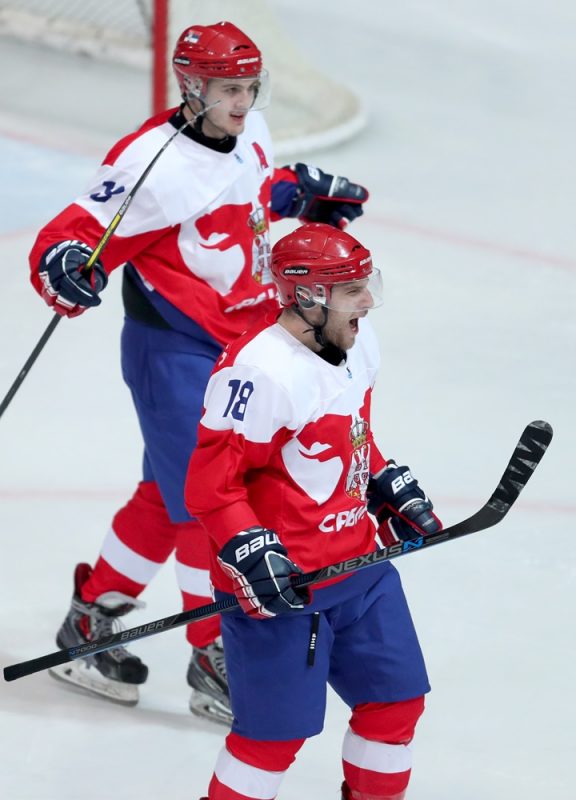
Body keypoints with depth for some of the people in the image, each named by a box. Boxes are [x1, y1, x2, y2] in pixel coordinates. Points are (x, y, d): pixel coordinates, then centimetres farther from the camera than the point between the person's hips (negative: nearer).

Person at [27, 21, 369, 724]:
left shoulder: (249, 136, 3)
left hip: (240, 344, 8)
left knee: (168, 496, 16)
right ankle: (215, 663, 3)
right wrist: (67, 268, -42)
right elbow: (74, 236, -22)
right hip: (173, 353, -8)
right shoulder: (153, 163, -23)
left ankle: (91, 621, 30)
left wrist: (307, 193, 12)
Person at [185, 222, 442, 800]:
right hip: (281, 586, -9)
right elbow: (209, 484, -22)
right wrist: (253, 553, -28)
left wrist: (392, 488, 17)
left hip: (358, 564, 9)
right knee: (276, 730, -4)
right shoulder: (258, 370, -24)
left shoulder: (355, 343, 5)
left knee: (397, 698, 15)